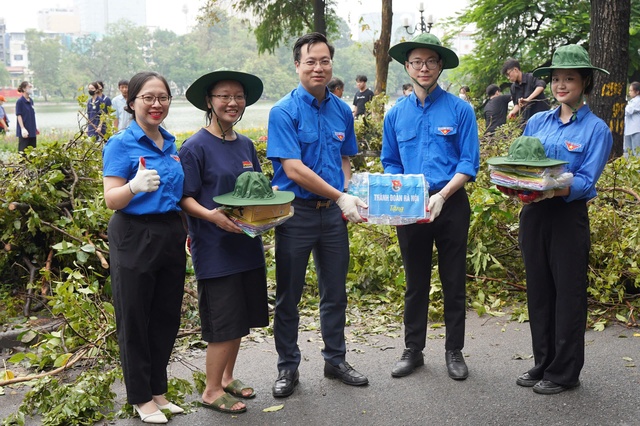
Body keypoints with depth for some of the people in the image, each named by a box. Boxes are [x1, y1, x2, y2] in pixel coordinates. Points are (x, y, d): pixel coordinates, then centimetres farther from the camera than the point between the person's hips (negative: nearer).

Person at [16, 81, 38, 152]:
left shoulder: (31, 100, 11)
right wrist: (23, 128, -19)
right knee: (23, 151, -3)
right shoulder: (20, 101, -9)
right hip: (25, 131, -7)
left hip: (32, 131, 7)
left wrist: (35, 127, 17)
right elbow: (18, 115, -12)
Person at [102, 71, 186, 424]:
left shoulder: (170, 143, 9)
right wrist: (135, 186, -36)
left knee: (166, 319, 13)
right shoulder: (121, 144, -9)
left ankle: (158, 390, 28)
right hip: (134, 239, -6)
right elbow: (112, 200, -17)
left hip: (171, 236, 7)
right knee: (135, 321, 5)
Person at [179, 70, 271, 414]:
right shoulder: (196, 147, -11)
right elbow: (186, 198, -12)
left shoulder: (245, 145, 9)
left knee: (241, 318, 15)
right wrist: (211, 215, -29)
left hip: (247, 243, 7)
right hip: (215, 248, -7)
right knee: (224, 322, -2)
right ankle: (212, 391, 15)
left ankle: (227, 377, 33)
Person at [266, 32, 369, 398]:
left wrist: (347, 197, -2)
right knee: (288, 296, 7)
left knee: (335, 292, 14)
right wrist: (340, 196, -21)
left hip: (334, 213, 5)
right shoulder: (284, 111, -11)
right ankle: (288, 367, 22)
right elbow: (293, 168, -19)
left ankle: (336, 360, 31)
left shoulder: (342, 111, 5)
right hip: (296, 212, -4)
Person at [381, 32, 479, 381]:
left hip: (451, 205, -2)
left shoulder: (459, 110, -4)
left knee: (454, 281, 7)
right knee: (415, 282, 12)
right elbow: (390, 163, 11)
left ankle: (454, 351, 21)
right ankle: (413, 350, 24)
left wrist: (442, 195, -19)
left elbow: (469, 163, -6)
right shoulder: (396, 113, 6)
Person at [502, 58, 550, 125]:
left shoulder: (531, 77, -10)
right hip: (526, 120, 7)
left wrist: (528, 99, -37)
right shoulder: (513, 87, 11)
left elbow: (542, 85, -28)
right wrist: (513, 112, -4)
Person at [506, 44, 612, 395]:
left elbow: (586, 181, -11)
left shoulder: (596, 130, -3)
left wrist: (555, 190, -29)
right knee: (538, 291, 11)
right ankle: (542, 363, 25)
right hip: (533, 214, 5)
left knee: (568, 293, 3)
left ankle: (564, 372, 15)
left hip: (569, 215, -4)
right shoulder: (537, 122, 10)